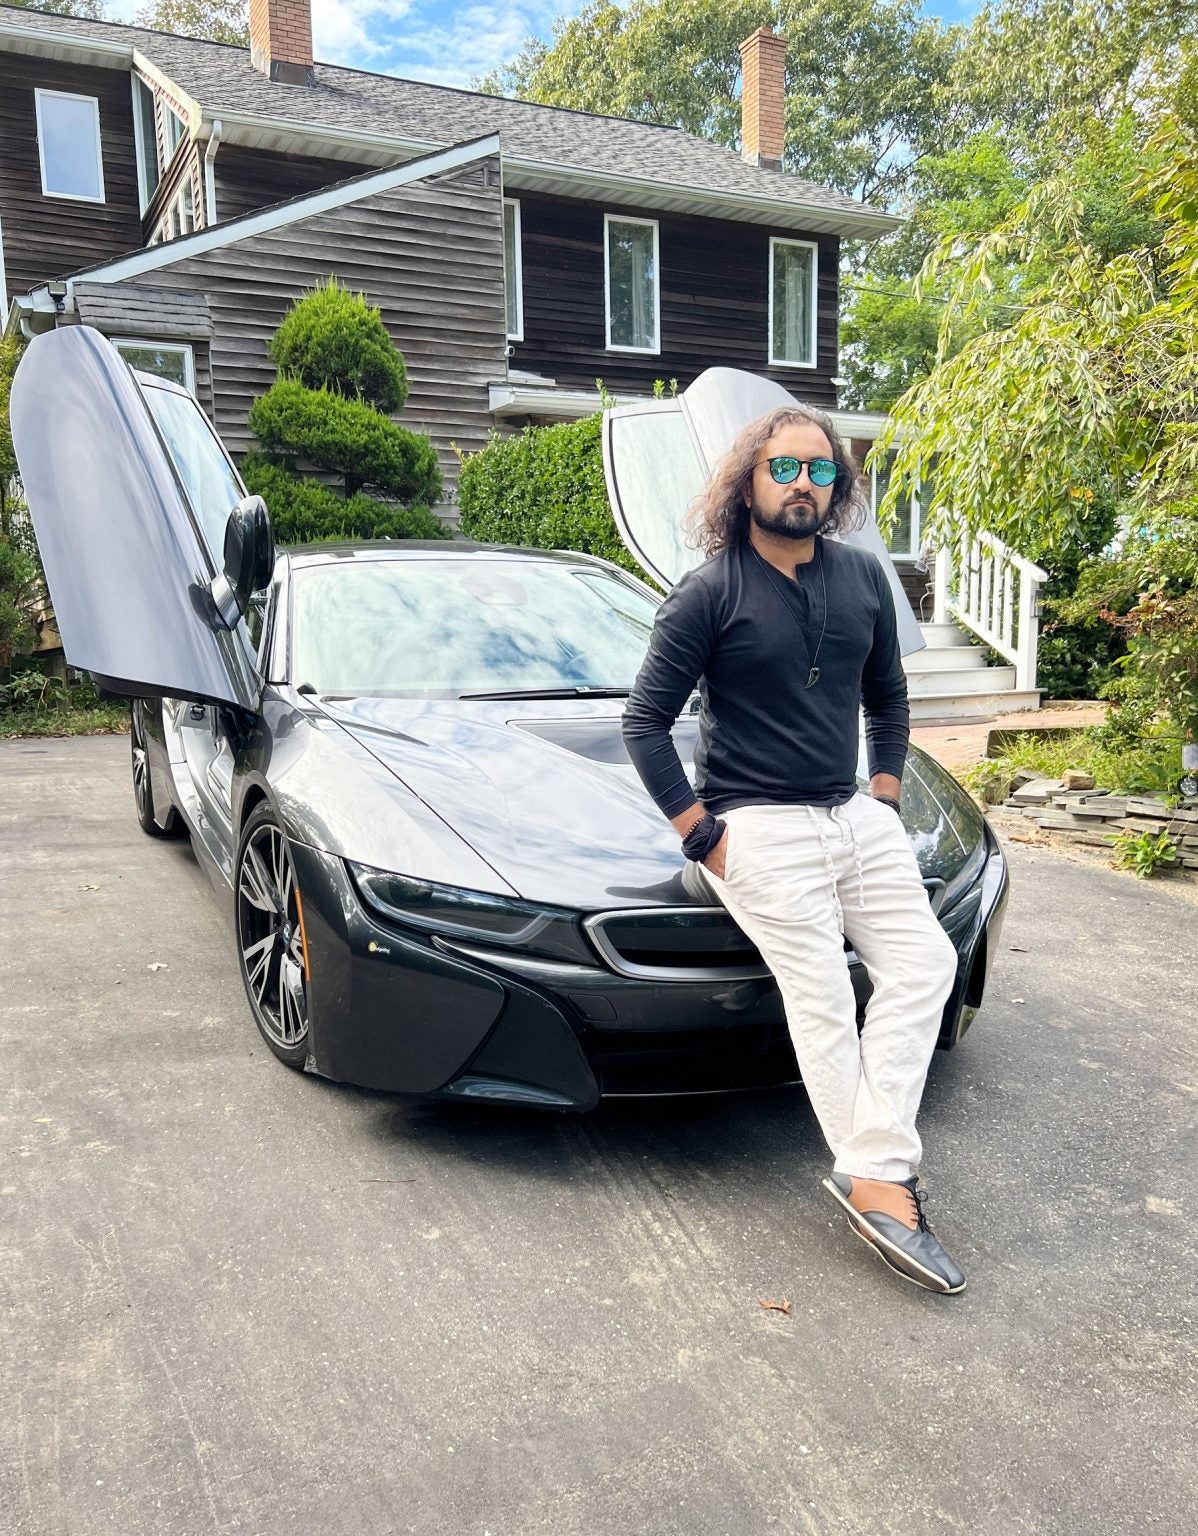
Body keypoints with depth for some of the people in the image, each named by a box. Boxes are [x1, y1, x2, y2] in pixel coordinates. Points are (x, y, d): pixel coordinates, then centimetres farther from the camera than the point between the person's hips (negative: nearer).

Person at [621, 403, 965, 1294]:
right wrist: (700, 834, -12)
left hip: (857, 814, 7)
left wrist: (887, 789, 9)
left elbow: (888, 694, 21)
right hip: (760, 829, -6)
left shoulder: (863, 579, 8)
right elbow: (645, 721, -9)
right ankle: (879, 1176, 4)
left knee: (924, 963, -3)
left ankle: (873, 1172, 0)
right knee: (824, 1001, -8)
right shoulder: (711, 593, -9)